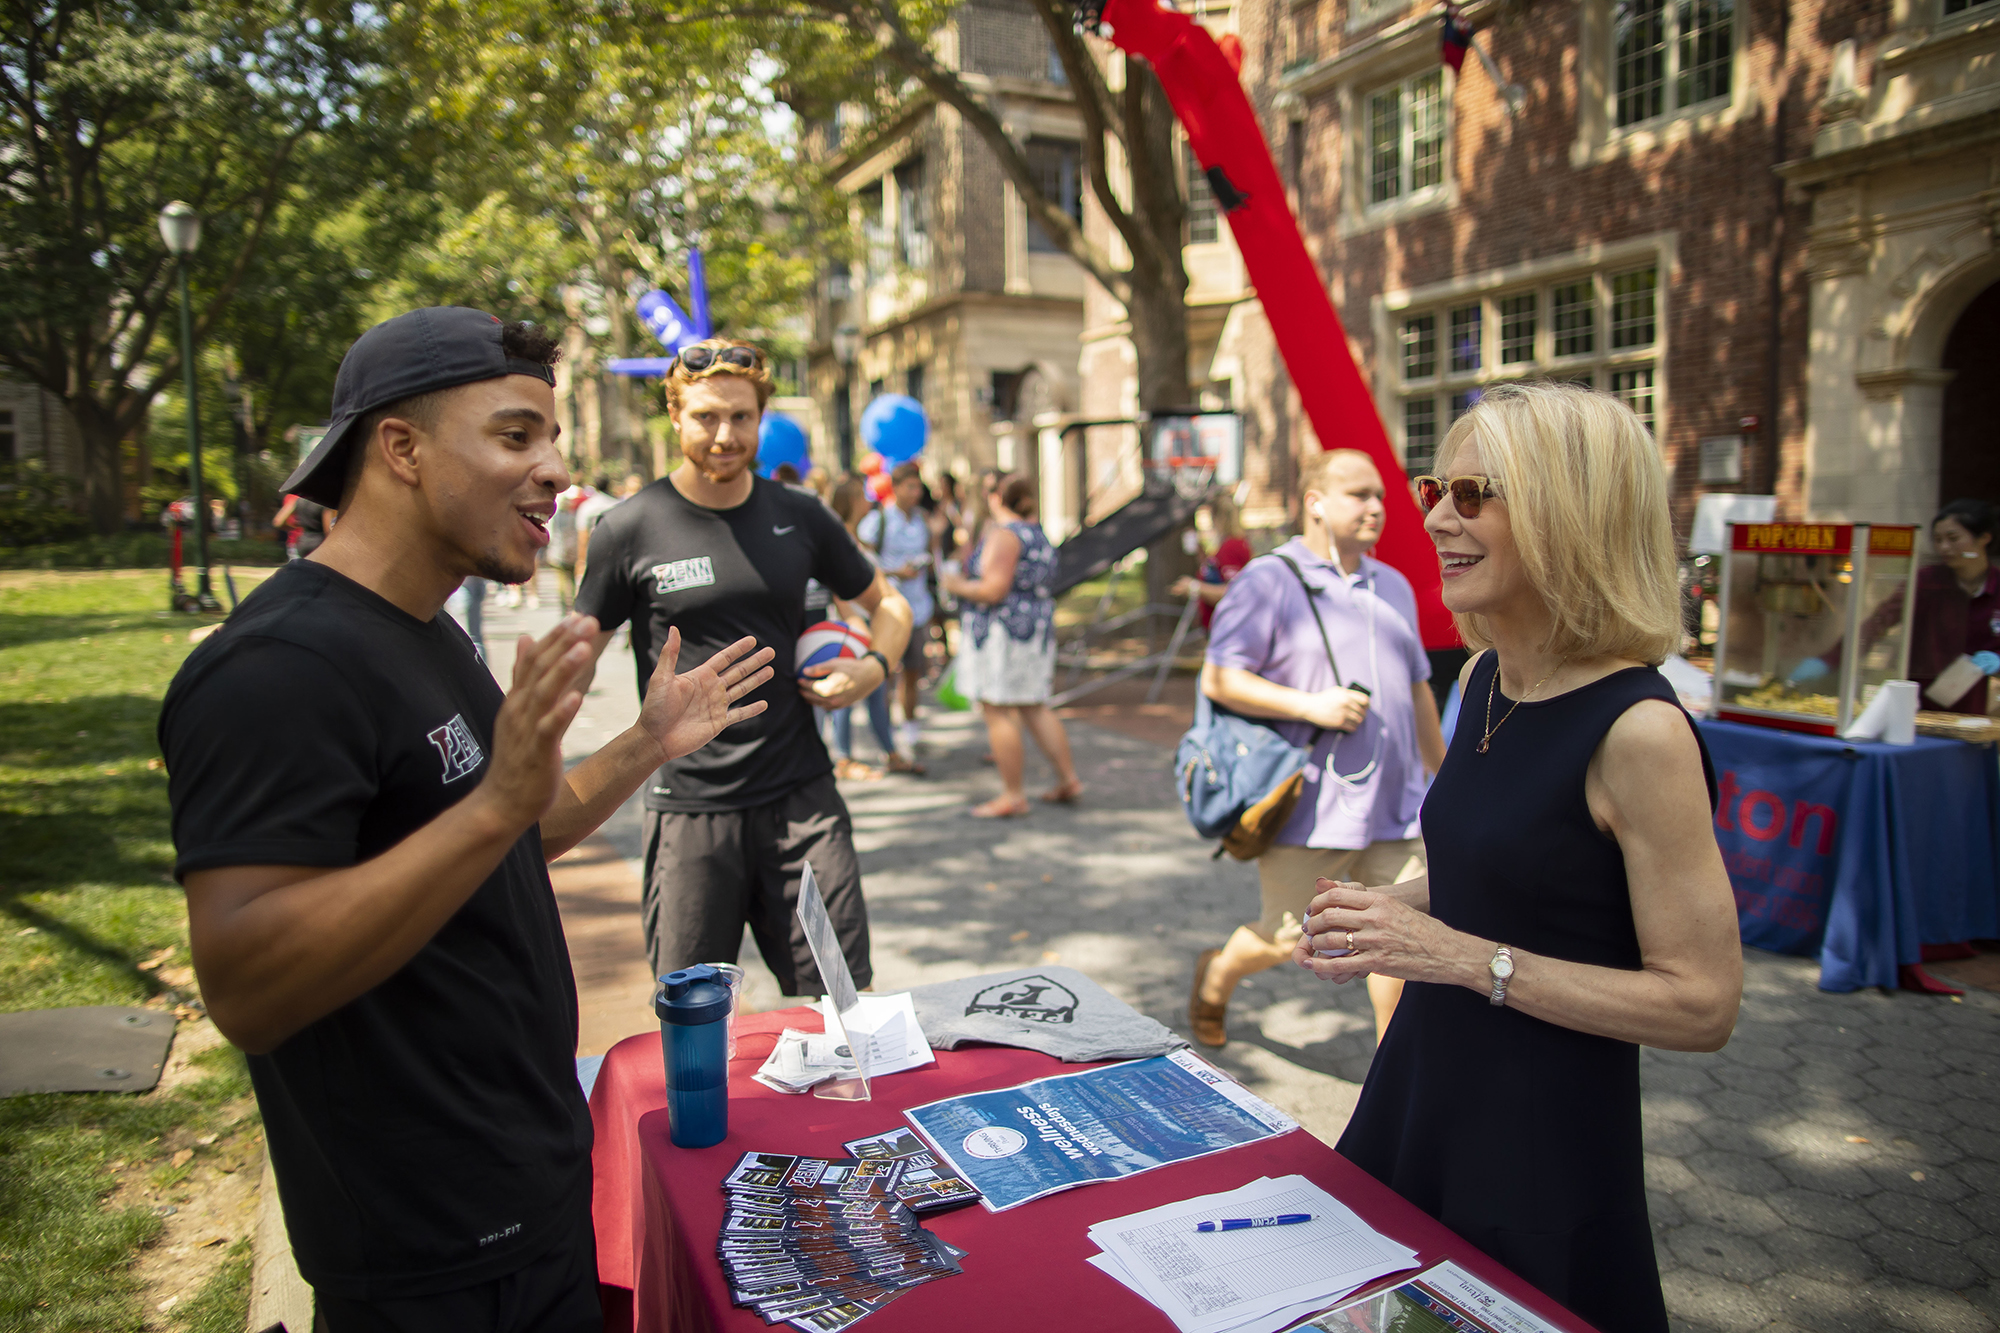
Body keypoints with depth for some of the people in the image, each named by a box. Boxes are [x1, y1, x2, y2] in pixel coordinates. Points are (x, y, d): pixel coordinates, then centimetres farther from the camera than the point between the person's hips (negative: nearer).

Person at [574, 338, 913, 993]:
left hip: (801, 795, 2)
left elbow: (887, 603, 17)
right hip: (689, 808, -2)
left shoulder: (798, 517, 5)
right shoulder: (630, 529, -4)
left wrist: (874, 665, -3)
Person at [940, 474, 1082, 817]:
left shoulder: (1003, 535, -15)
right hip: (1038, 627, 10)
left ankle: (1013, 795, 0)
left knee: (997, 712, -3)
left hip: (1001, 631, -10)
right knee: (1035, 708, 17)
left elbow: (994, 590, -22)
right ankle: (1068, 779, 19)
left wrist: (957, 586, -6)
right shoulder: (1038, 534, 13)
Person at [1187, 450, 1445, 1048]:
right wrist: (1310, 705, -21)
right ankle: (1216, 976, 39)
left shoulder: (1393, 587, 15)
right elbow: (1218, 681, -13)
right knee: (1287, 940, 7)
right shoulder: (1268, 581, -7)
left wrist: (1442, 771, 27)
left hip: (1395, 803, 6)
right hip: (1308, 807, -5)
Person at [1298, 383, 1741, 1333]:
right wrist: (1388, 911, -3)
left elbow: (1702, 1004, -21)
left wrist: (1464, 957, -25)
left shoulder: (1638, 731, -23)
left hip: (1547, 1139, -8)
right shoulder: (1485, 678, 1)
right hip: (1422, 1086, 8)